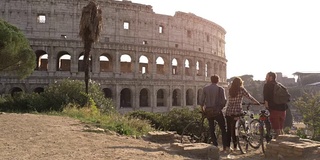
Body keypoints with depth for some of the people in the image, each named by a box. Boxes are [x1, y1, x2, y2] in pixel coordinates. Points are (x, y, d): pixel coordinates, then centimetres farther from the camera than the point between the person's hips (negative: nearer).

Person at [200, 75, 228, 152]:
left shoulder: (205, 88, 2)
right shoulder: (220, 89, -6)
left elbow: (202, 101, 2)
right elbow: (224, 101, -11)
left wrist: (202, 108, 18)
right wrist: (220, 107, 7)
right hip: (217, 111, -3)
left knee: (212, 129, 12)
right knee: (223, 129, 8)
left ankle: (215, 145, 12)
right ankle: (225, 146, 6)